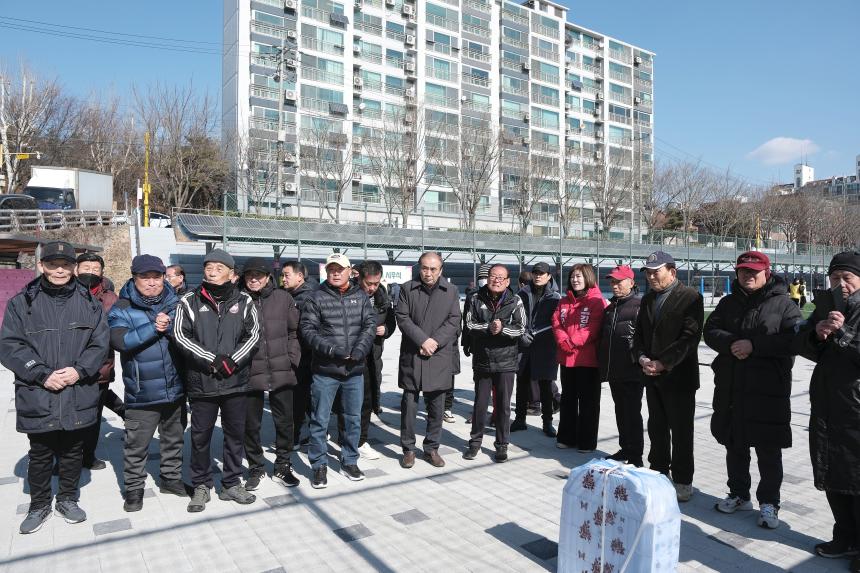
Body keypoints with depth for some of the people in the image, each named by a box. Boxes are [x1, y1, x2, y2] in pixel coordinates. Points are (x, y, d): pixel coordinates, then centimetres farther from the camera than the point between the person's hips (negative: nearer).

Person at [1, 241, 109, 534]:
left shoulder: (89, 302, 3)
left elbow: (100, 343, 0)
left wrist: (79, 370, -15)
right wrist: (43, 375, -16)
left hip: (79, 396, 1)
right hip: (37, 397, -1)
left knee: (73, 452, 15)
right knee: (40, 455, 13)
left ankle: (68, 499, 34)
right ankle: (39, 505, 33)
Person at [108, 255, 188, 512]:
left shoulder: (175, 304, 4)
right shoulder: (122, 310, -4)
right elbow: (119, 341, -19)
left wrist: (169, 326, -20)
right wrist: (153, 329, -22)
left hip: (176, 389, 3)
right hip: (142, 393, -3)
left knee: (174, 439, 18)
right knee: (136, 445, 6)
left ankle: (171, 477, 35)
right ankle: (134, 488, 24)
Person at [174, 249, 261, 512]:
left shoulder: (243, 301, 2)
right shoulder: (190, 301, 0)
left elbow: (253, 334, 0)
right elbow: (181, 335, -7)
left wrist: (232, 361, -14)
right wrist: (213, 359, -15)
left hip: (236, 381, 1)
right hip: (201, 382, -1)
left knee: (235, 433, 12)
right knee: (200, 436, 10)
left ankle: (231, 483, 27)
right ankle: (201, 485, 28)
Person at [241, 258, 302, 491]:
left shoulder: (283, 298, 1)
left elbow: (295, 331, 7)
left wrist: (293, 358, 1)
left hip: (281, 372, 1)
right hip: (250, 373, -1)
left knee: (284, 422, 12)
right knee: (251, 424, 12)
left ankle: (282, 467, 30)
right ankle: (256, 468, 32)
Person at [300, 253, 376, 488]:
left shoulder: (361, 296, 6)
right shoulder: (316, 298, -2)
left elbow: (370, 325, -1)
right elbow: (307, 330, -7)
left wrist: (359, 350, -16)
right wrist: (331, 349, -18)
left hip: (354, 370, 3)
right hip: (325, 371, -3)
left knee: (353, 418, 14)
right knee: (320, 420, 6)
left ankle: (349, 461, 31)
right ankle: (319, 465, 22)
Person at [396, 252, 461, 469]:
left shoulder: (451, 291, 7)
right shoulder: (407, 288, 3)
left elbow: (454, 321, 1)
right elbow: (402, 318, -3)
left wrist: (435, 341, -12)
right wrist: (422, 340, -14)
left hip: (440, 357, 1)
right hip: (411, 356, -1)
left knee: (436, 406, 9)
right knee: (409, 404, 3)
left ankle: (432, 448, 23)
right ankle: (408, 449, 18)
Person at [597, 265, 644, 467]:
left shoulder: (640, 305, -8)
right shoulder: (611, 307, 18)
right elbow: (603, 335, 22)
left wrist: (638, 358, -18)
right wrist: (602, 363, 16)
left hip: (632, 372, -8)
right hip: (613, 370, 8)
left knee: (632, 413, -2)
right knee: (620, 412, 16)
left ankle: (635, 456, 7)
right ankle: (625, 449, 28)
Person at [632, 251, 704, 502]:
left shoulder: (690, 297, -8)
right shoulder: (648, 299, 14)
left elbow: (690, 336, -17)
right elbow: (639, 333, 15)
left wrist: (663, 363, -19)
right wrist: (641, 358, -4)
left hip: (678, 377, -6)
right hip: (652, 377, 7)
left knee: (681, 432, 3)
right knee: (657, 430, 15)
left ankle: (683, 482, 15)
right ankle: (658, 473, 29)